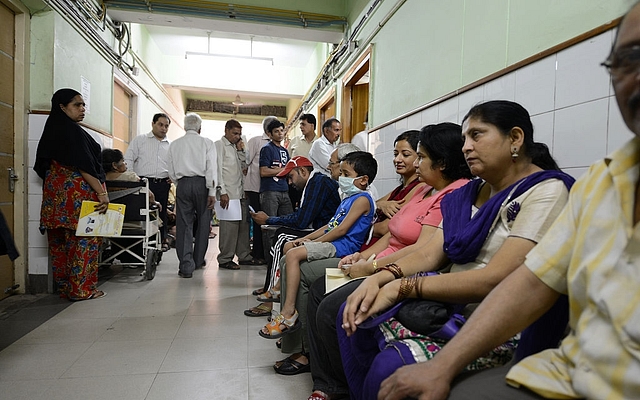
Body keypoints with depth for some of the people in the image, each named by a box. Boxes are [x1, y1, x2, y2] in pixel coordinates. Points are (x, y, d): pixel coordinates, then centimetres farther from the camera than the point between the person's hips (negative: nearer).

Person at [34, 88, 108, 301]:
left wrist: (54, 185, 24)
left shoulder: (52, 131, 14)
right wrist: (102, 192, -19)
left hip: (55, 190, 9)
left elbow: (43, 165, 18)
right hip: (78, 192, -9)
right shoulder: (73, 131, -13)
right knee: (84, 239, -3)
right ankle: (82, 288, 2)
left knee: (60, 241, 10)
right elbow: (84, 166, -19)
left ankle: (64, 287, 19)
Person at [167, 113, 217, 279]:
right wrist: (212, 192, -6)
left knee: (184, 224, 3)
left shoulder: (174, 144, 10)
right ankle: (198, 260, 23)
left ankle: (186, 266, -1)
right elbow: (211, 169, -6)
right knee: (203, 222, 12)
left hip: (182, 184, 2)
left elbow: (171, 171, 9)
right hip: (201, 183, -1)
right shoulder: (207, 143, 1)